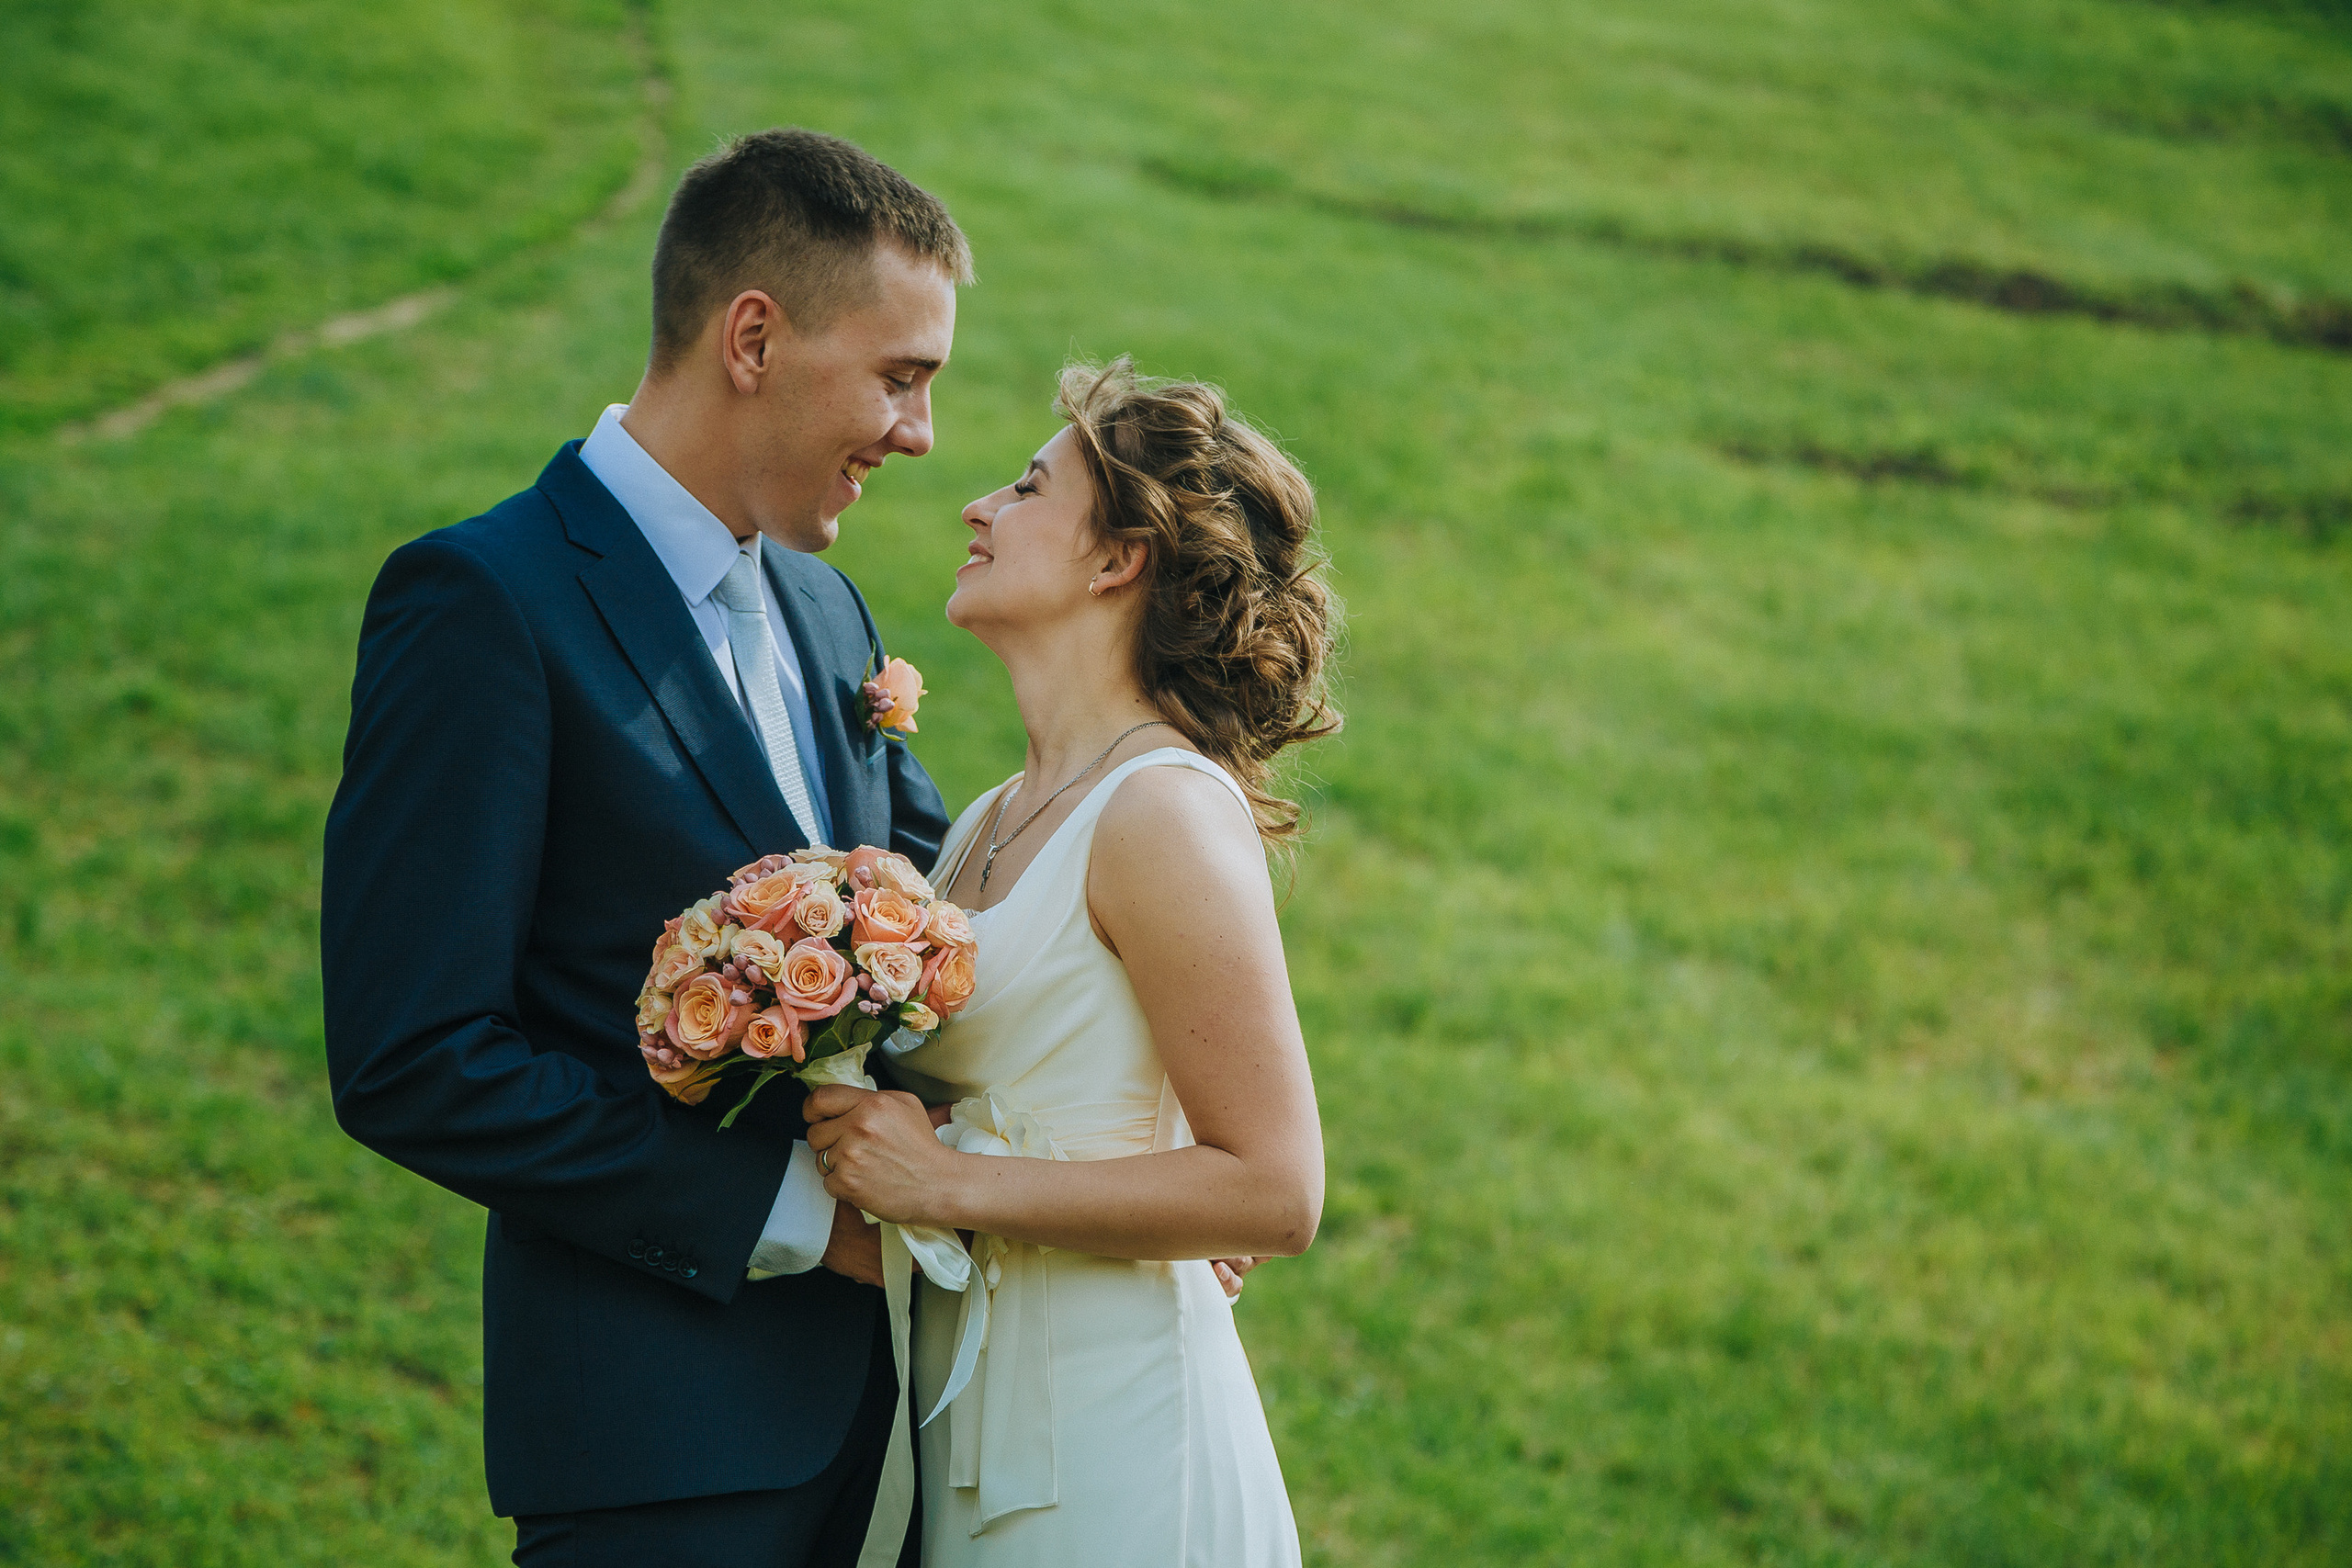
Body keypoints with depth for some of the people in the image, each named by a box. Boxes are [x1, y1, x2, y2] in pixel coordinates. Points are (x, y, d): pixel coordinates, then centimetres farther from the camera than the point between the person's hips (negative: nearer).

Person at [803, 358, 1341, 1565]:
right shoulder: (989, 826, 10)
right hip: (967, 1415, 8)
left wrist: (950, 1184, -17)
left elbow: (1272, 1191, -18)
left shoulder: (1167, 812, -15)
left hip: (1108, 1439, -8)